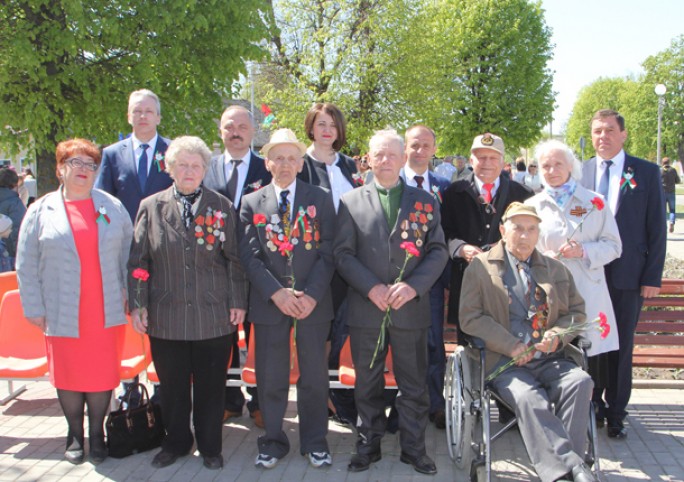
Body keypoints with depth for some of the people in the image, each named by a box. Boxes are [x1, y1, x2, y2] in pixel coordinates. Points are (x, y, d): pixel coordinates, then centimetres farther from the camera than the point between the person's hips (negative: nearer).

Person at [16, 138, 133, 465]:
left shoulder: (113, 207, 6)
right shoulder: (42, 211, 3)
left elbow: (129, 251, 8)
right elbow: (26, 265, 3)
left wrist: (130, 294, 2)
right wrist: (34, 308, -1)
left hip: (107, 312, 1)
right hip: (63, 314, 0)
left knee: (103, 373, 5)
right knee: (68, 375, 9)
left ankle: (97, 433, 22)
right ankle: (75, 435, 27)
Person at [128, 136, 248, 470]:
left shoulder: (222, 208, 4)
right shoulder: (151, 207, 5)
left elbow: (234, 259, 4)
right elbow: (138, 261, 5)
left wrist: (237, 302, 0)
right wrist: (138, 304, 0)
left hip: (214, 317, -1)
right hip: (166, 317, 1)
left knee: (210, 386, 9)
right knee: (172, 386, 12)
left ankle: (210, 447, 27)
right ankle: (175, 443, 32)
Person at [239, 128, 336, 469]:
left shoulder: (320, 199, 4)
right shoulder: (251, 203, 6)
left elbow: (328, 251, -2)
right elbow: (250, 255, -2)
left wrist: (313, 294, -13)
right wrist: (276, 292, -14)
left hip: (313, 301, 0)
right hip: (269, 302, 1)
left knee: (315, 375, 8)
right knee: (270, 377, 7)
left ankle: (315, 441, 24)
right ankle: (273, 441, 24)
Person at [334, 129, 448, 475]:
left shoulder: (424, 201, 8)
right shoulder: (351, 202, 6)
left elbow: (438, 251, 3)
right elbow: (343, 253, 0)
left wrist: (413, 285, -13)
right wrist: (372, 288, -14)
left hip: (411, 307, 0)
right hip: (366, 308, 0)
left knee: (413, 384, 8)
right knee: (367, 384, 11)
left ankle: (413, 448, 23)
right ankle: (369, 444, 26)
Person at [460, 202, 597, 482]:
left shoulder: (556, 270, 21)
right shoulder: (480, 267, 8)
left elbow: (577, 312, 21)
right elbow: (470, 318, -1)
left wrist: (558, 335, -3)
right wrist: (510, 346, -12)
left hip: (549, 359, 4)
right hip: (503, 362, -3)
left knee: (580, 382, -27)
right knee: (529, 399, -33)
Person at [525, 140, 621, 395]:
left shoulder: (593, 202, 9)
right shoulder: (532, 206, 12)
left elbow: (613, 246, 7)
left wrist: (585, 251, -11)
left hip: (588, 293, 0)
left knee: (590, 359, -4)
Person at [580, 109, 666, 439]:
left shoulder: (646, 173, 2)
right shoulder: (580, 173, 4)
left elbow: (656, 227, 1)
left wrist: (652, 276, -4)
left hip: (628, 274, -1)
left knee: (622, 346, 6)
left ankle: (616, 413, 20)